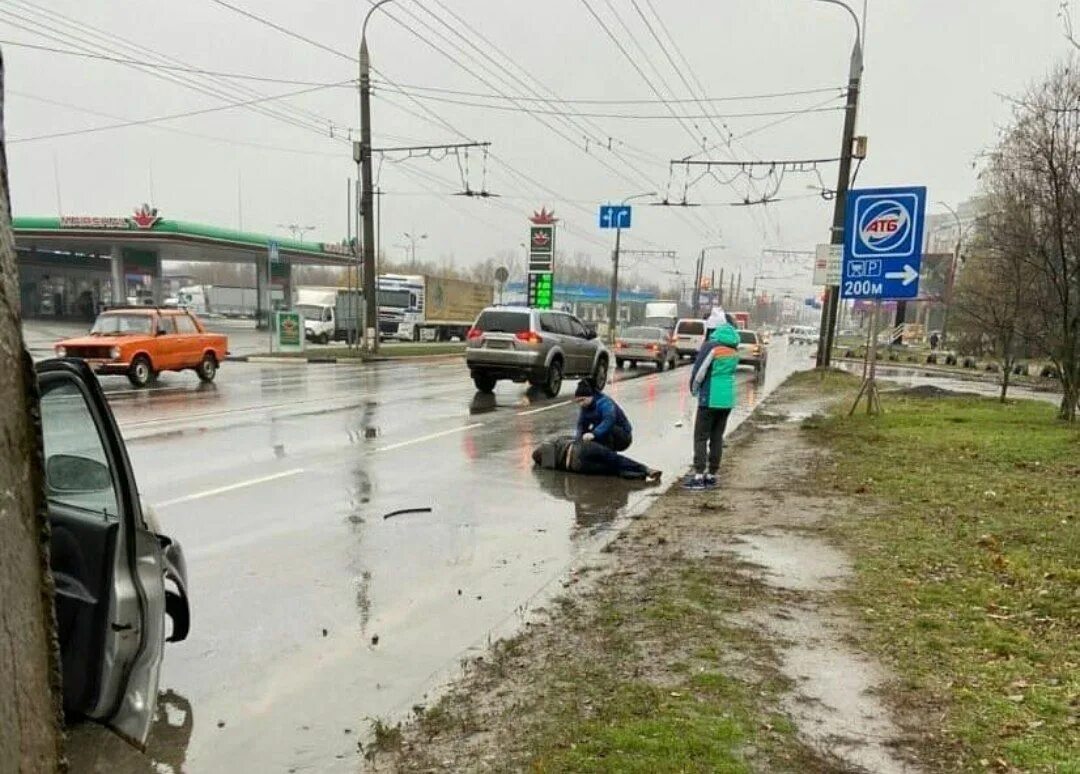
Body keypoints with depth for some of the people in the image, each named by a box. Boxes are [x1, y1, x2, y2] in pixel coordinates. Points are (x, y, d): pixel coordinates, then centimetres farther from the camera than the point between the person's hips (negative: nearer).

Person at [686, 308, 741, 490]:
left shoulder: (710, 346, -14)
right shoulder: (733, 347, 8)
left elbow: (698, 373, -14)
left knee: (701, 437, 0)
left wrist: (693, 390, 5)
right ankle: (711, 475, 16)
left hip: (710, 399, -7)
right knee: (717, 437, 12)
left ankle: (699, 476, -4)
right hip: (727, 400, 7)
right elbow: (730, 371, 12)